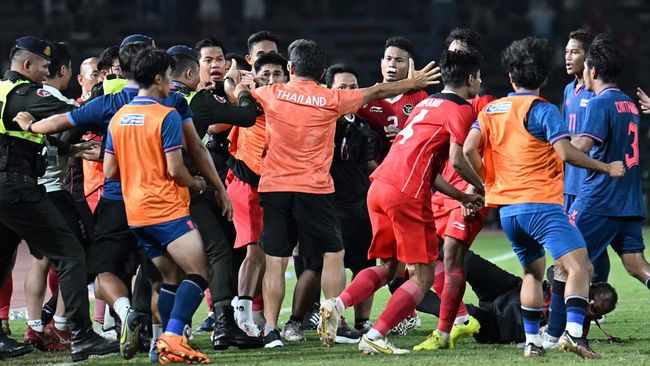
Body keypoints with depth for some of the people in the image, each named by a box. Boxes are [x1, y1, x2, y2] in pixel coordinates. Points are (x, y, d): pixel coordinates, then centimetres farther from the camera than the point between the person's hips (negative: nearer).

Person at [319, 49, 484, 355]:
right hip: (407, 194, -8)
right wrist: (483, 188, 6)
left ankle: (336, 305, -3)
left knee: (387, 267, 18)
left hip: (379, 186, 8)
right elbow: (457, 161, -11)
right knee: (423, 275, 1)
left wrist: (462, 197, 26)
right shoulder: (460, 109, -1)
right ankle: (374, 338, -8)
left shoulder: (427, 104, 26)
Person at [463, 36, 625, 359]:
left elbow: (469, 150, 1)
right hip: (541, 204, -7)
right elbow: (565, 152, -17)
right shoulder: (542, 110, -6)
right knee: (579, 266, -12)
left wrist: (486, 181, 16)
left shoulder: (491, 110, 12)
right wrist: (606, 168, -6)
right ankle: (573, 332, -31)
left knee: (533, 272, 22)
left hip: (506, 208, 7)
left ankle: (532, 341, 15)